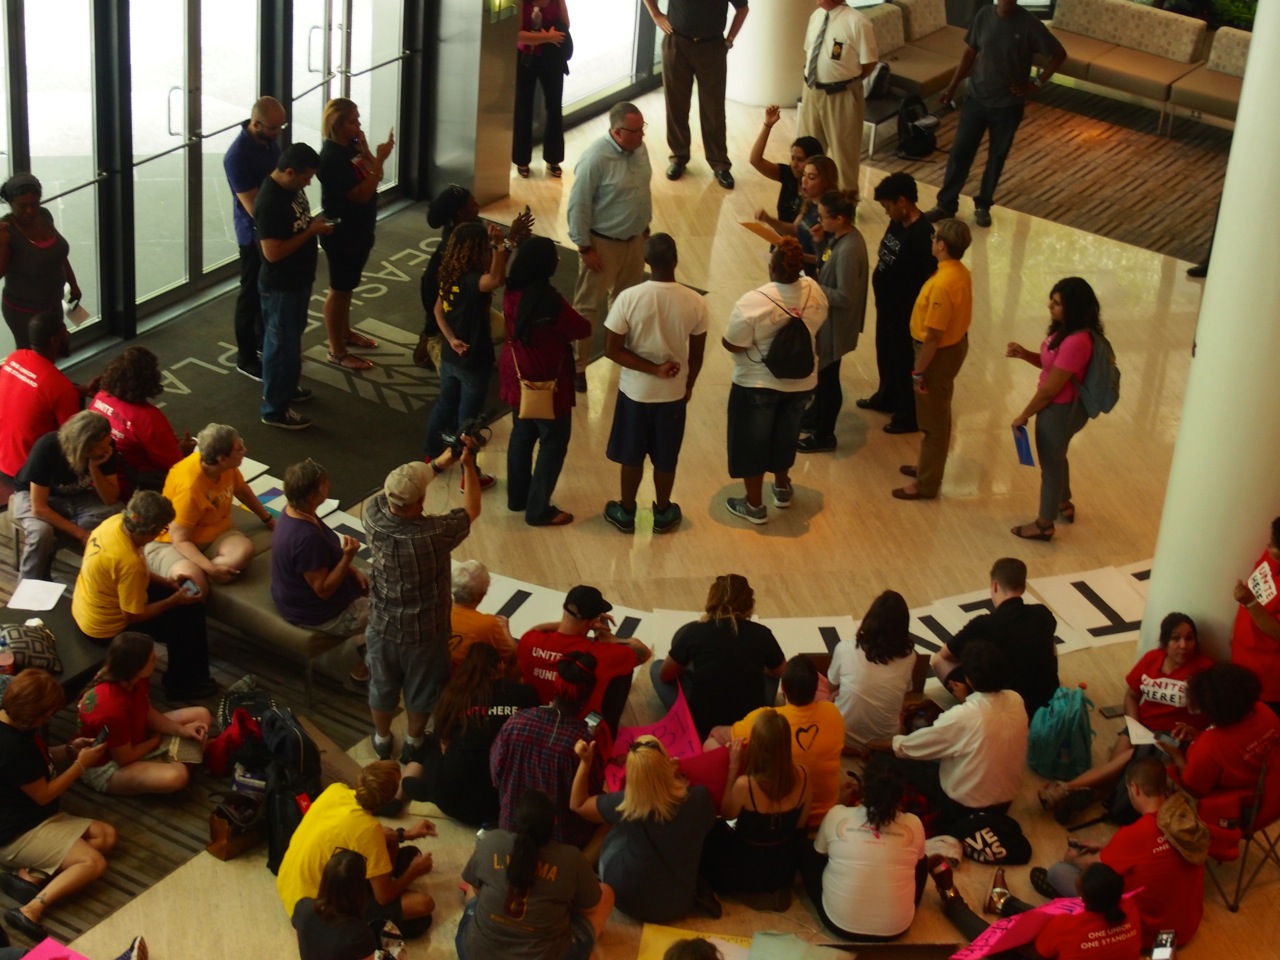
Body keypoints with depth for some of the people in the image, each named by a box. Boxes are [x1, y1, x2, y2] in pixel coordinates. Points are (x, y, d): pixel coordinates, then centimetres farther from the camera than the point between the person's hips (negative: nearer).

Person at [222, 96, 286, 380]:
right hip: (255, 234, -8)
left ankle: (265, 341, 41)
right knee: (252, 294, 6)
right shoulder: (238, 156, -29)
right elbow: (254, 208, -27)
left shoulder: (269, 138, -4)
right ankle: (246, 358, 19)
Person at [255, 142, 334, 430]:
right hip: (280, 286, -9)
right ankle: (274, 408, 16)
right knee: (281, 344, 3)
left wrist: (315, 223, -3)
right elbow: (273, 252, -30)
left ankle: (284, 387, 43)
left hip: (298, 279, 9)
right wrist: (311, 232, -25)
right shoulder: (269, 202, -29)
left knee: (291, 338, 24)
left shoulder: (292, 187, 0)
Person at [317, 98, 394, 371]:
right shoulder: (332, 157, -26)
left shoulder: (351, 146, 2)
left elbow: (373, 177, 6)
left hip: (359, 229, 9)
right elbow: (362, 194, -29)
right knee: (339, 289, 2)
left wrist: (366, 150, -9)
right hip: (341, 232, -9)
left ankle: (345, 332, 41)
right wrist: (380, 159, -28)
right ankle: (337, 351, 13)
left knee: (347, 285, 24)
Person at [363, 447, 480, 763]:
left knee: (382, 686, 27)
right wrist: (468, 464, -11)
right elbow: (471, 510, -15)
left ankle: (382, 740, 49)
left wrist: (440, 462, -5)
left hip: (383, 625, 3)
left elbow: (396, 488, -4)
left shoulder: (374, 517, -27)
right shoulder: (435, 533, -36)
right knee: (421, 689, 25)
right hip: (425, 630, -3)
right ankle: (413, 744, 46)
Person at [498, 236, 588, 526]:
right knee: (554, 442, 8)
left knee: (522, 434, 24)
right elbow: (583, 330, -15)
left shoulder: (511, 293, -8)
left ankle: (518, 496, 38)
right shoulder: (551, 302, -29)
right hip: (545, 384, -8)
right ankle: (538, 509, 15)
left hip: (516, 378, 8)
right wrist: (564, 327, 5)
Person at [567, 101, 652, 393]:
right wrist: (584, 247, -17)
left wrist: (645, 225, 18)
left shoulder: (639, 149, -4)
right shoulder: (595, 159, -27)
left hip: (634, 239, 7)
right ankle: (575, 365, 12)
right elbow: (578, 206, -21)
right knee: (587, 306, 3)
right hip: (602, 243, -7)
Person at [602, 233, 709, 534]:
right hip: (673, 393, 1)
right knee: (665, 459, 19)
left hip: (635, 390, -1)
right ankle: (663, 514, 37)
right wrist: (688, 385, 11)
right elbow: (696, 355, -5)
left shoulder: (628, 298, -21)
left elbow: (612, 349, -18)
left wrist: (652, 369, -14)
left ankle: (626, 513, 35)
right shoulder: (695, 302, -16)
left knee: (631, 456, 19)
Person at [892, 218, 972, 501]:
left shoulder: (942, 284, -31)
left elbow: (933, 335, -27)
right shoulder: (961, 273, 0)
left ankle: (926, 483, 17)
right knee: (935, 415, 24)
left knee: (933, 419, 4)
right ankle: (928, 466, 41)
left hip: (940, 352, -10)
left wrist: (918, 372, -18)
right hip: (954, 343, 10)